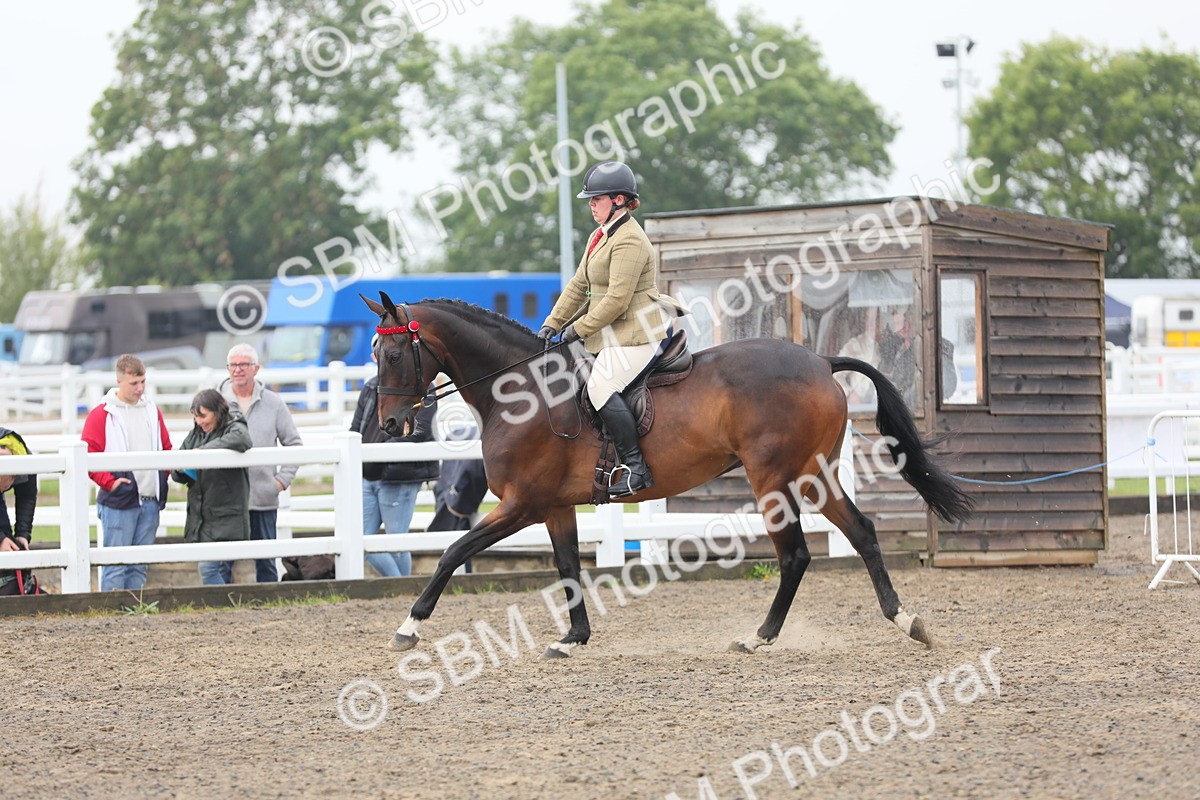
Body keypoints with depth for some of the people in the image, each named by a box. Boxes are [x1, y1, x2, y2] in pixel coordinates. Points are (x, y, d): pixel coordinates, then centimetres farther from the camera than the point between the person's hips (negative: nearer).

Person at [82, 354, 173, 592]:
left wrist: (163, 477, 8)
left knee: (139, 565, 9)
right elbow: (89, 455, -7)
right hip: (118, 502, -6)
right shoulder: (102, 415, -3)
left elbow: (166, 448, 22)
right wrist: (108, 481, -15)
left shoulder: (152, 412, 15)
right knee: (116, 564, -6)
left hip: (150, 501, 6)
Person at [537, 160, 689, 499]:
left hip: (637, 333, -11)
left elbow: (617, 300, -21)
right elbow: (579, 286, 19)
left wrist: (578, 329, -15)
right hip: (614, 334, 11)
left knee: (602, 387, -23)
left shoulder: (629, 241, -16)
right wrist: (552, 324, 11)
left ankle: (634, 467, -21)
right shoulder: (600, 237, 16)